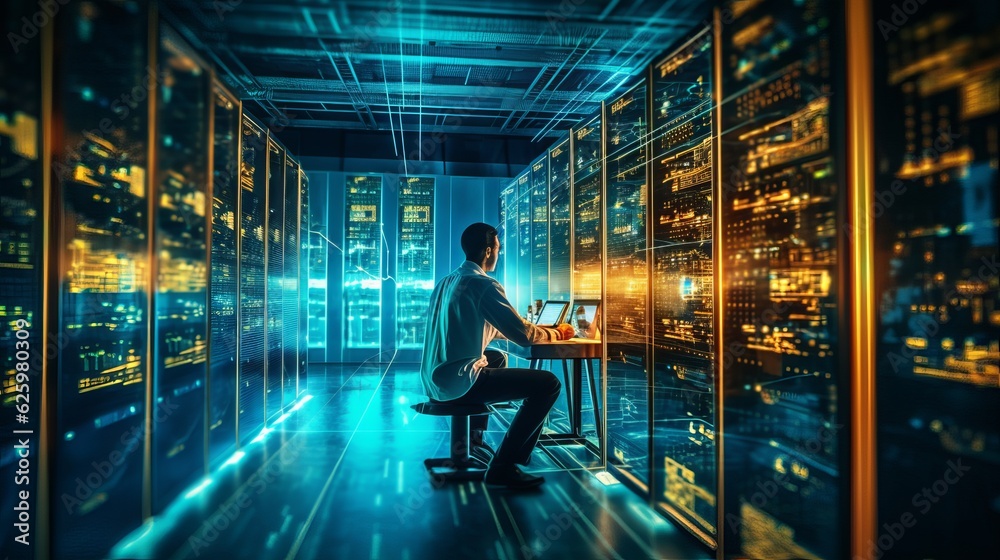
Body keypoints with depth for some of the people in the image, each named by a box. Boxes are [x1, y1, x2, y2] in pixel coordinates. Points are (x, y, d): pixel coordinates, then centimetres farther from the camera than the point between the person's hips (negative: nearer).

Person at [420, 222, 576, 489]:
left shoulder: (446, 282, 15)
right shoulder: (484, 284, -12)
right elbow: (524, 335, -14)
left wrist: (544, 328, 26)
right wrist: (557, 333, 7)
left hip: (434, 379, 10)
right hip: (458, 381, -10)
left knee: (498, 357, 35)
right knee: (548, 384, -9)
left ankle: (473, 435, 39)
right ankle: (503, 466, -8)